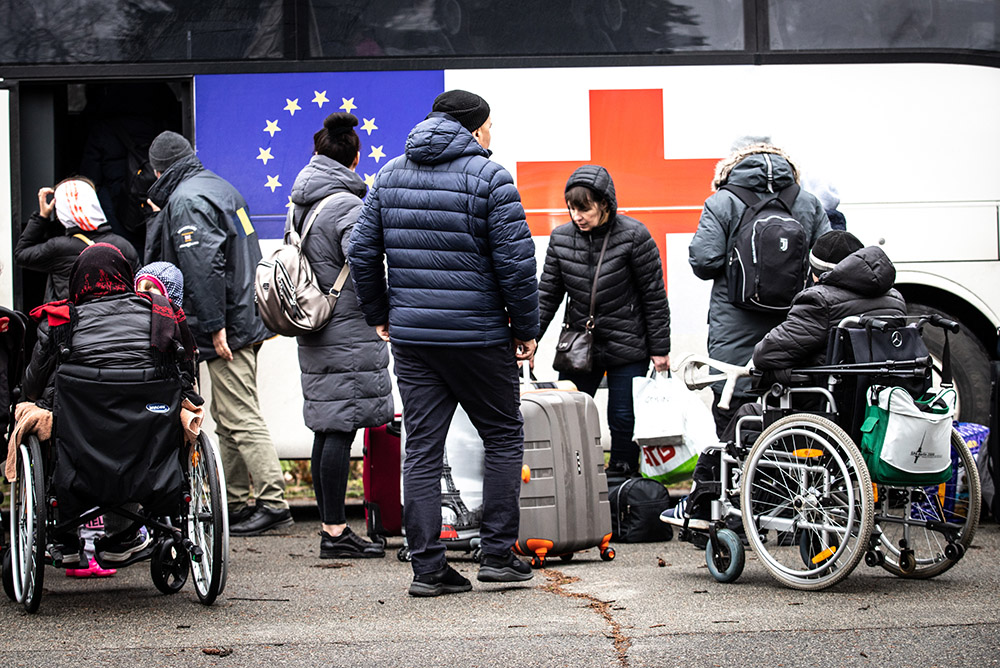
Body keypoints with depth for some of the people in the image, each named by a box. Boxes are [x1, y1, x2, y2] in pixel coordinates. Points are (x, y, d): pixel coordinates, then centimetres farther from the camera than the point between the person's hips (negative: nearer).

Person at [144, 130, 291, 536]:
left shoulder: (185, 200, -13)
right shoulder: (218, 186, 18)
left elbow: (203, 266, -22)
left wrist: (214, 326, -22)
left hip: (227, 328, -10)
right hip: (247, 319, 10)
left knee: (241, 418, -10)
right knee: (226, 417, 15)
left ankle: (273, 502, -12)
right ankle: (236, 503, 19)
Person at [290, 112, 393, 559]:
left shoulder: (300, 204, 13)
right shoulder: (348, 206, -14)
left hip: (314, 333, 9)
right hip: (348, 333, -9)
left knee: (327, 429, 12)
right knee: (340, 428, -7)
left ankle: (330, 525, 16)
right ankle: (335, 533, -6)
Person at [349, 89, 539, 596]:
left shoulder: (390, 175, 9)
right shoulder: (488, 177, -7)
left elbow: (362, 252, 9)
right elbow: (516, 261, -11)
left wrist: (379, 316, 19)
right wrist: (526, 328, -1)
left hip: (410, 335, 5)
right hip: (479, 335, -4)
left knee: (421, 449, 6)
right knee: (504, 439, 11)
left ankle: (427, 567, 4)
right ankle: (496, 552, 9)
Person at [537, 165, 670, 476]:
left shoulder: (633, 236, -13)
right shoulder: (561, 237, -2)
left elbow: (654, 295, -7)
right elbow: (547, 294, 4)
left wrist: (660, 349, -5)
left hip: (627, 347, -3)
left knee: (623, 420, 1)